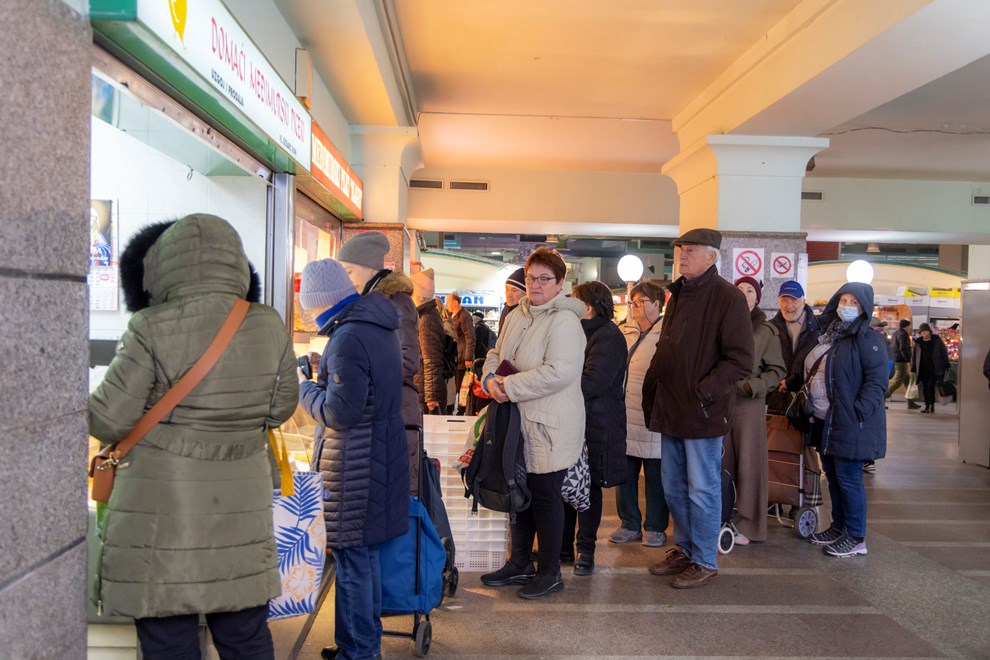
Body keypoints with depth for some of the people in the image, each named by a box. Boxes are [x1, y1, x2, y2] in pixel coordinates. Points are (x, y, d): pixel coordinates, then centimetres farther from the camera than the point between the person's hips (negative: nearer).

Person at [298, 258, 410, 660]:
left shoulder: (347, 338, -20)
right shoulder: (379, 325, 9)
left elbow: (339, 412, -22)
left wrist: (304, 387, -7)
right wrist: (324, 371, 12)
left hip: (353, 462, -10)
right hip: (382, 452, 10)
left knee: (351, 556, 2)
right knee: (364, 552, 19)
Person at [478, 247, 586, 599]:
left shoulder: (564, 321, -16)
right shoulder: (517, 315, 11)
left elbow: (559, 372, -27)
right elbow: (496, 353, 17)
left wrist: (510, 386, -22)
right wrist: (491, 378, -5)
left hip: (550, 426, -8)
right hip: (518, 421, 8)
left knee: (545, 496, 2)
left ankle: (550, 573, 19)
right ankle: (519, 563, 33)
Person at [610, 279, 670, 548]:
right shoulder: (625, 333, 13)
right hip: (624, 416, 6)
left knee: (655, 475, 7)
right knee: (624, 474, 13)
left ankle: (655, 527, 20)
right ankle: (630, 524, 26)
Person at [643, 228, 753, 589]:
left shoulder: (727, 298, -11)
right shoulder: (678, 295, 14)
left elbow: (740, 359, -16)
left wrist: (704, 393, -20)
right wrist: (652, 395, 11)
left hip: (702, 413, -8)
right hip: (672, 410, 8)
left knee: (702, 491, 4)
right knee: (673, 488, 16)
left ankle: (705, 562, 19)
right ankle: (684, 550, 32)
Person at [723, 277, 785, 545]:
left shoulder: (765, 331, 3)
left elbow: (777, 370, 3)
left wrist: (753, 386, -11)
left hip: (749, 405, -2)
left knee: (748, 463, 2)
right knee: (723, 463, 5)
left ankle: (746, 525, 11)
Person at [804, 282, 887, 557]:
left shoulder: (868, 339, -9)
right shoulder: (829, 335, 16)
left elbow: (877, 380, -16)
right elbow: (813, 372, 23)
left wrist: (858, 412, -21)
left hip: (851, 422, -8)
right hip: (826, 420, 8)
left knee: (848, 477, -3)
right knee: (832, 474, 15)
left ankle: (856, 538, 9)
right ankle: (839, 526, 28)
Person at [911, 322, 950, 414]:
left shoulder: (936, 339, -1)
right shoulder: (918, 342, 5)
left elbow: (944, 351, 4)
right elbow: (914, 355, 10)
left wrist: (946, 365, 1)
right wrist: (913, 368, 8)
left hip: (934, 368, -3)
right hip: (923, 368, 3)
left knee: (930, 386, -12)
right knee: (924, 387, 4)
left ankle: (932, 405, 0)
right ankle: (927, 405, 15)